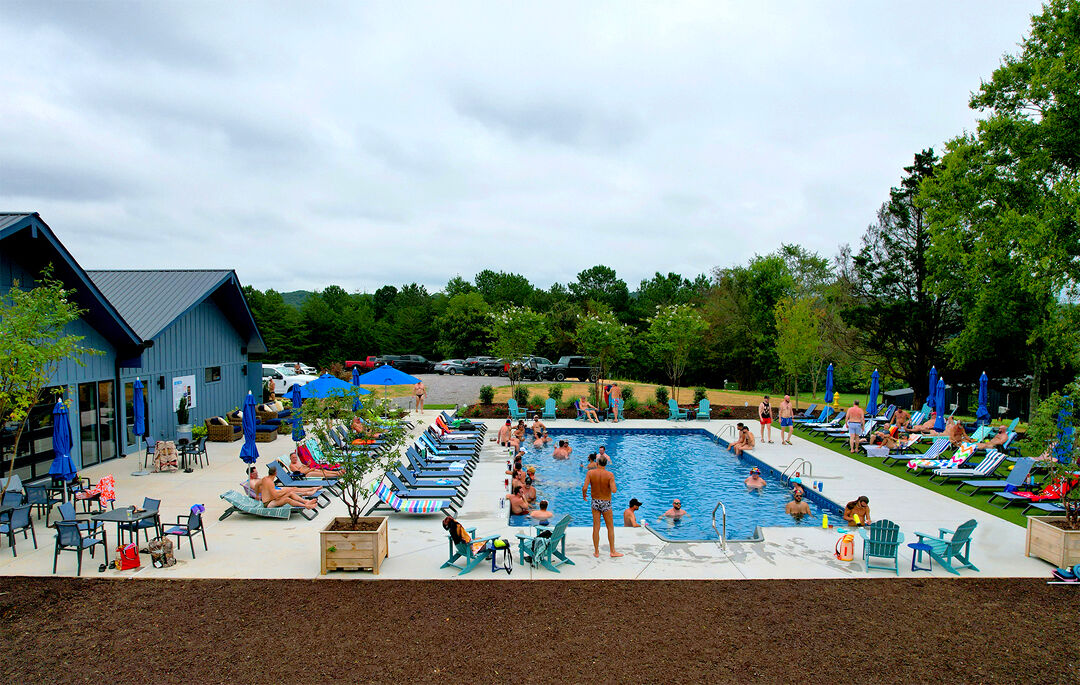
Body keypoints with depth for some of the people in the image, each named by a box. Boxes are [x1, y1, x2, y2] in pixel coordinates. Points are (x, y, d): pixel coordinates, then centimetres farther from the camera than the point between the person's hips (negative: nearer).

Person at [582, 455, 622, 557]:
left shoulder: (590, 473, -10)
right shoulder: (610, 475, -15)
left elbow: (584, 488, -17)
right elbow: (613, 490, -23)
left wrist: (584, 495, 3)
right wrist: (616, 488, 0)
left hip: (595, 502, 2)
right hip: (606, 503, -2)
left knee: (596, 528, 9)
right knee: (610, 527, 13)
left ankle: (596, 552, 16)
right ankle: (613, 551, 19)